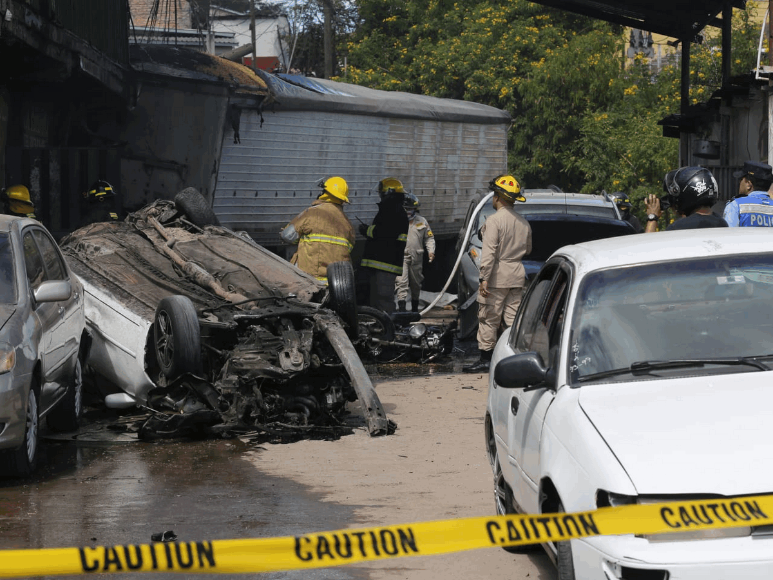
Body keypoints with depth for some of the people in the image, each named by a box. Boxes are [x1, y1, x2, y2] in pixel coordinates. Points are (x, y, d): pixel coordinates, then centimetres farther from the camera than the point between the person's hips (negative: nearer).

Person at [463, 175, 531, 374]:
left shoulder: (494, 221, -13)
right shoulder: (524, 223, 10)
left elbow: (489, 252, -18)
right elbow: (528, 249, 22)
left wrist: (484, 279, -20)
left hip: (498, 276, -7)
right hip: (517, 277, 7)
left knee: (488, 319, 0)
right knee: (515, 319, 9)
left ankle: (486, 359, 2)